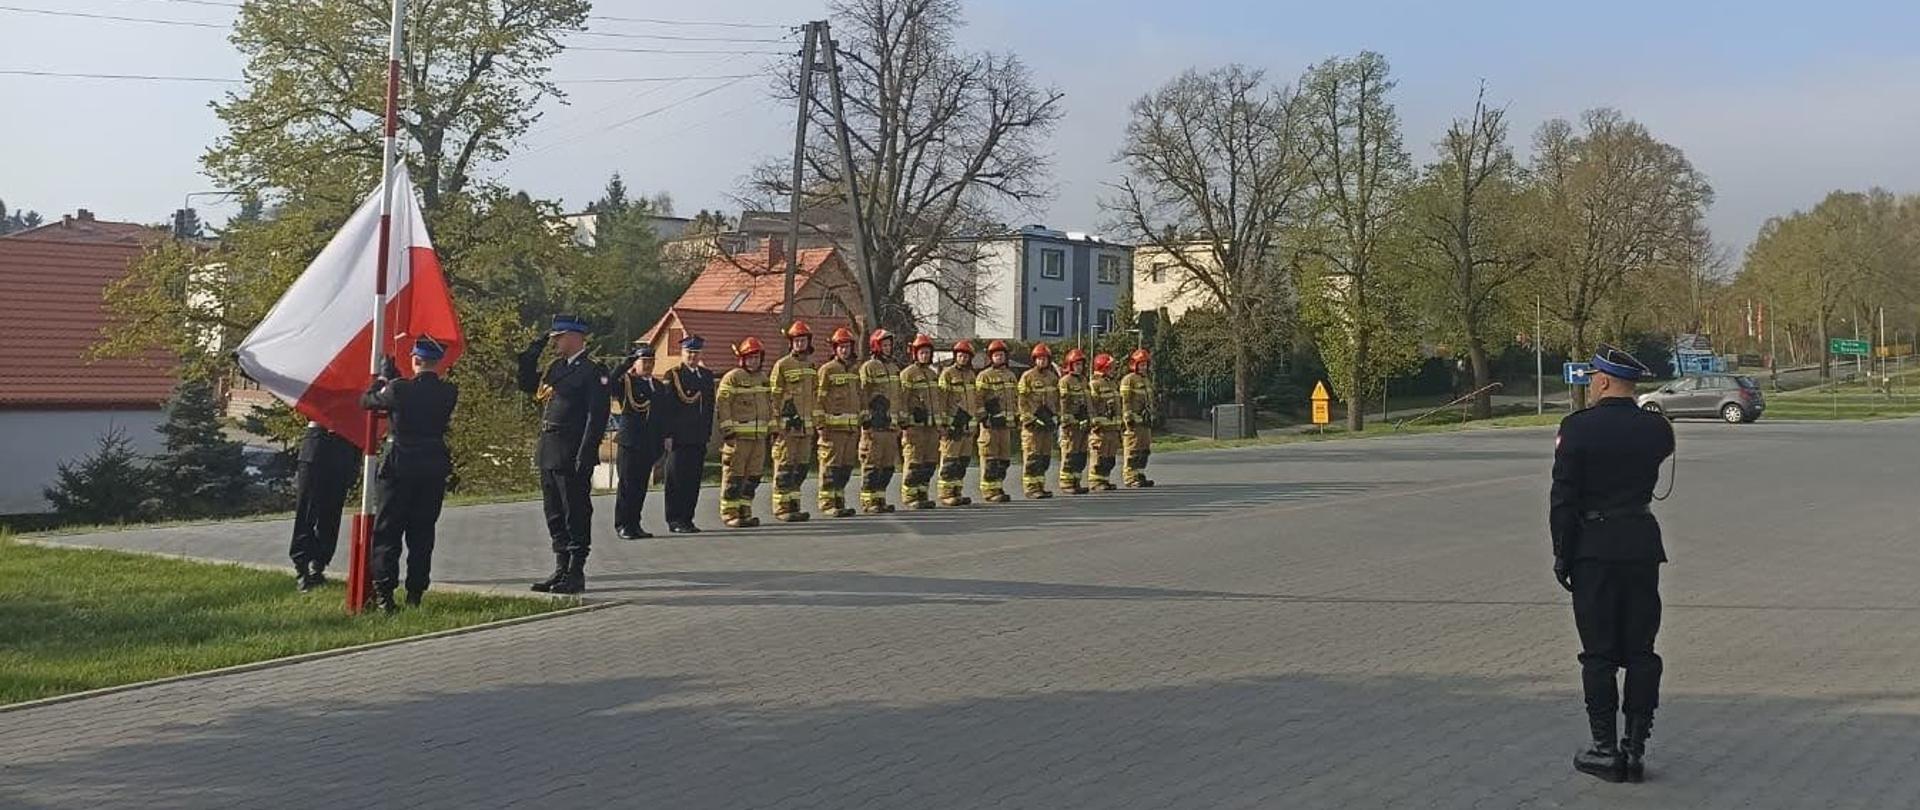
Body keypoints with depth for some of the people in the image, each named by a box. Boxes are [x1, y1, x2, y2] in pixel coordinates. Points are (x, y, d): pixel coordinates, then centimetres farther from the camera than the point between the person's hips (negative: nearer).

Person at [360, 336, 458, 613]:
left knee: (387, 531, 4)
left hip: (398, 466, -3)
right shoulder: (449, 393, -2)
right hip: (434, 468, 3)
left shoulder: (399, 389, -13)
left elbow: (366, 401, 3)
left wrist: (383, 377, 20)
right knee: (422, 534, 11)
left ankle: (383, 594, -1)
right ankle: (415, 593, 11)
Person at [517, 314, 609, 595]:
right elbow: (527, 384, 22)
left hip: (572, 456, -8)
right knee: (554, 515, 13)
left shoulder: (593, 371, -10)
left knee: (576, 514, -1)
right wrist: (534, 350, 11)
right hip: (548, 453, 8)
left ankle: (576, 574, 4)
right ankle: (561, 570, 21)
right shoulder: (556, 368, 15)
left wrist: (585, 456, -20)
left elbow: (597, 416, -15)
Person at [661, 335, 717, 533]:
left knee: (694, 480, 6)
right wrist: (668, 435, -12)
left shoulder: (707, 375, 15)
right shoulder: (673, 375, -2)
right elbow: (667, 407, -6)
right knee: (676, 480, -2)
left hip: (699, 437, 5)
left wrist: (708, 433, 12)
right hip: (679, 437, -5)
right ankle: (675, 521, 2)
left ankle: (687, 519, 12)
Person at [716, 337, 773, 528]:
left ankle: (745, 512, 17)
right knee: (734, 476, -4)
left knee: (753, 476, 9)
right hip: (738, 435, -7)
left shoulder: (763, 379, 16)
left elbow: (769, 405, 24)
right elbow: (721, 404, -11)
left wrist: (771, 427, 19)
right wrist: (727, 429, -17)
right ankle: (729, 514, -1)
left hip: (759, 436, 7)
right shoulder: (732, 378, -6)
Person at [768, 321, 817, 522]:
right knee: (784, 468, -4)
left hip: (806, 427, 6)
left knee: (800, 468, 9)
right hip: (787, 427, -6)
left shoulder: (811, 367, 15)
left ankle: (793, 506, 15)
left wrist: (816, 424, 17)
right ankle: (781, 508, -1)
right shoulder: (782, 366, -5)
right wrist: (774, 426, -11)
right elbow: (774, 397, -7)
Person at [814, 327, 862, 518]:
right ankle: (827, 504, -5)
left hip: (852, 427, 7)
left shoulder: (855, 371, 18)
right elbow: (818, 399, -8)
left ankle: (839, 501, 15)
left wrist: (859, 427, 20)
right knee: (831, 466, -7)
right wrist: (821, 425, -15)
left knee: (846, 467, 8)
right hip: (833, 427, -7)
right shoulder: (826, 370, -3)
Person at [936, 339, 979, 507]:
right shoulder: (947, 373, -7)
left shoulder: (971, 374, 15)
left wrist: (975, 421, 20)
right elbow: (941, 399, -11)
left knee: (964, 460, 9)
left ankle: (957, 492, 16)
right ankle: (946, 494, -4)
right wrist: (942, 423, -16)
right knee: (949, 461, -7)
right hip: (952, 424, -7)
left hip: (967, 424, 7)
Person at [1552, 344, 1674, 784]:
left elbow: (1563, 497, -11)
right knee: (1640, 649, 9)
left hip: (1593, 548, -3)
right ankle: (1636, 747, 11)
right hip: (1642, 545, 4)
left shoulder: (1578, 427, -10)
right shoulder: (1656, 428, 1)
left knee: (1599, 652, 2)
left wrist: (1562, 554, -4)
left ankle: (1605, 749, 5)